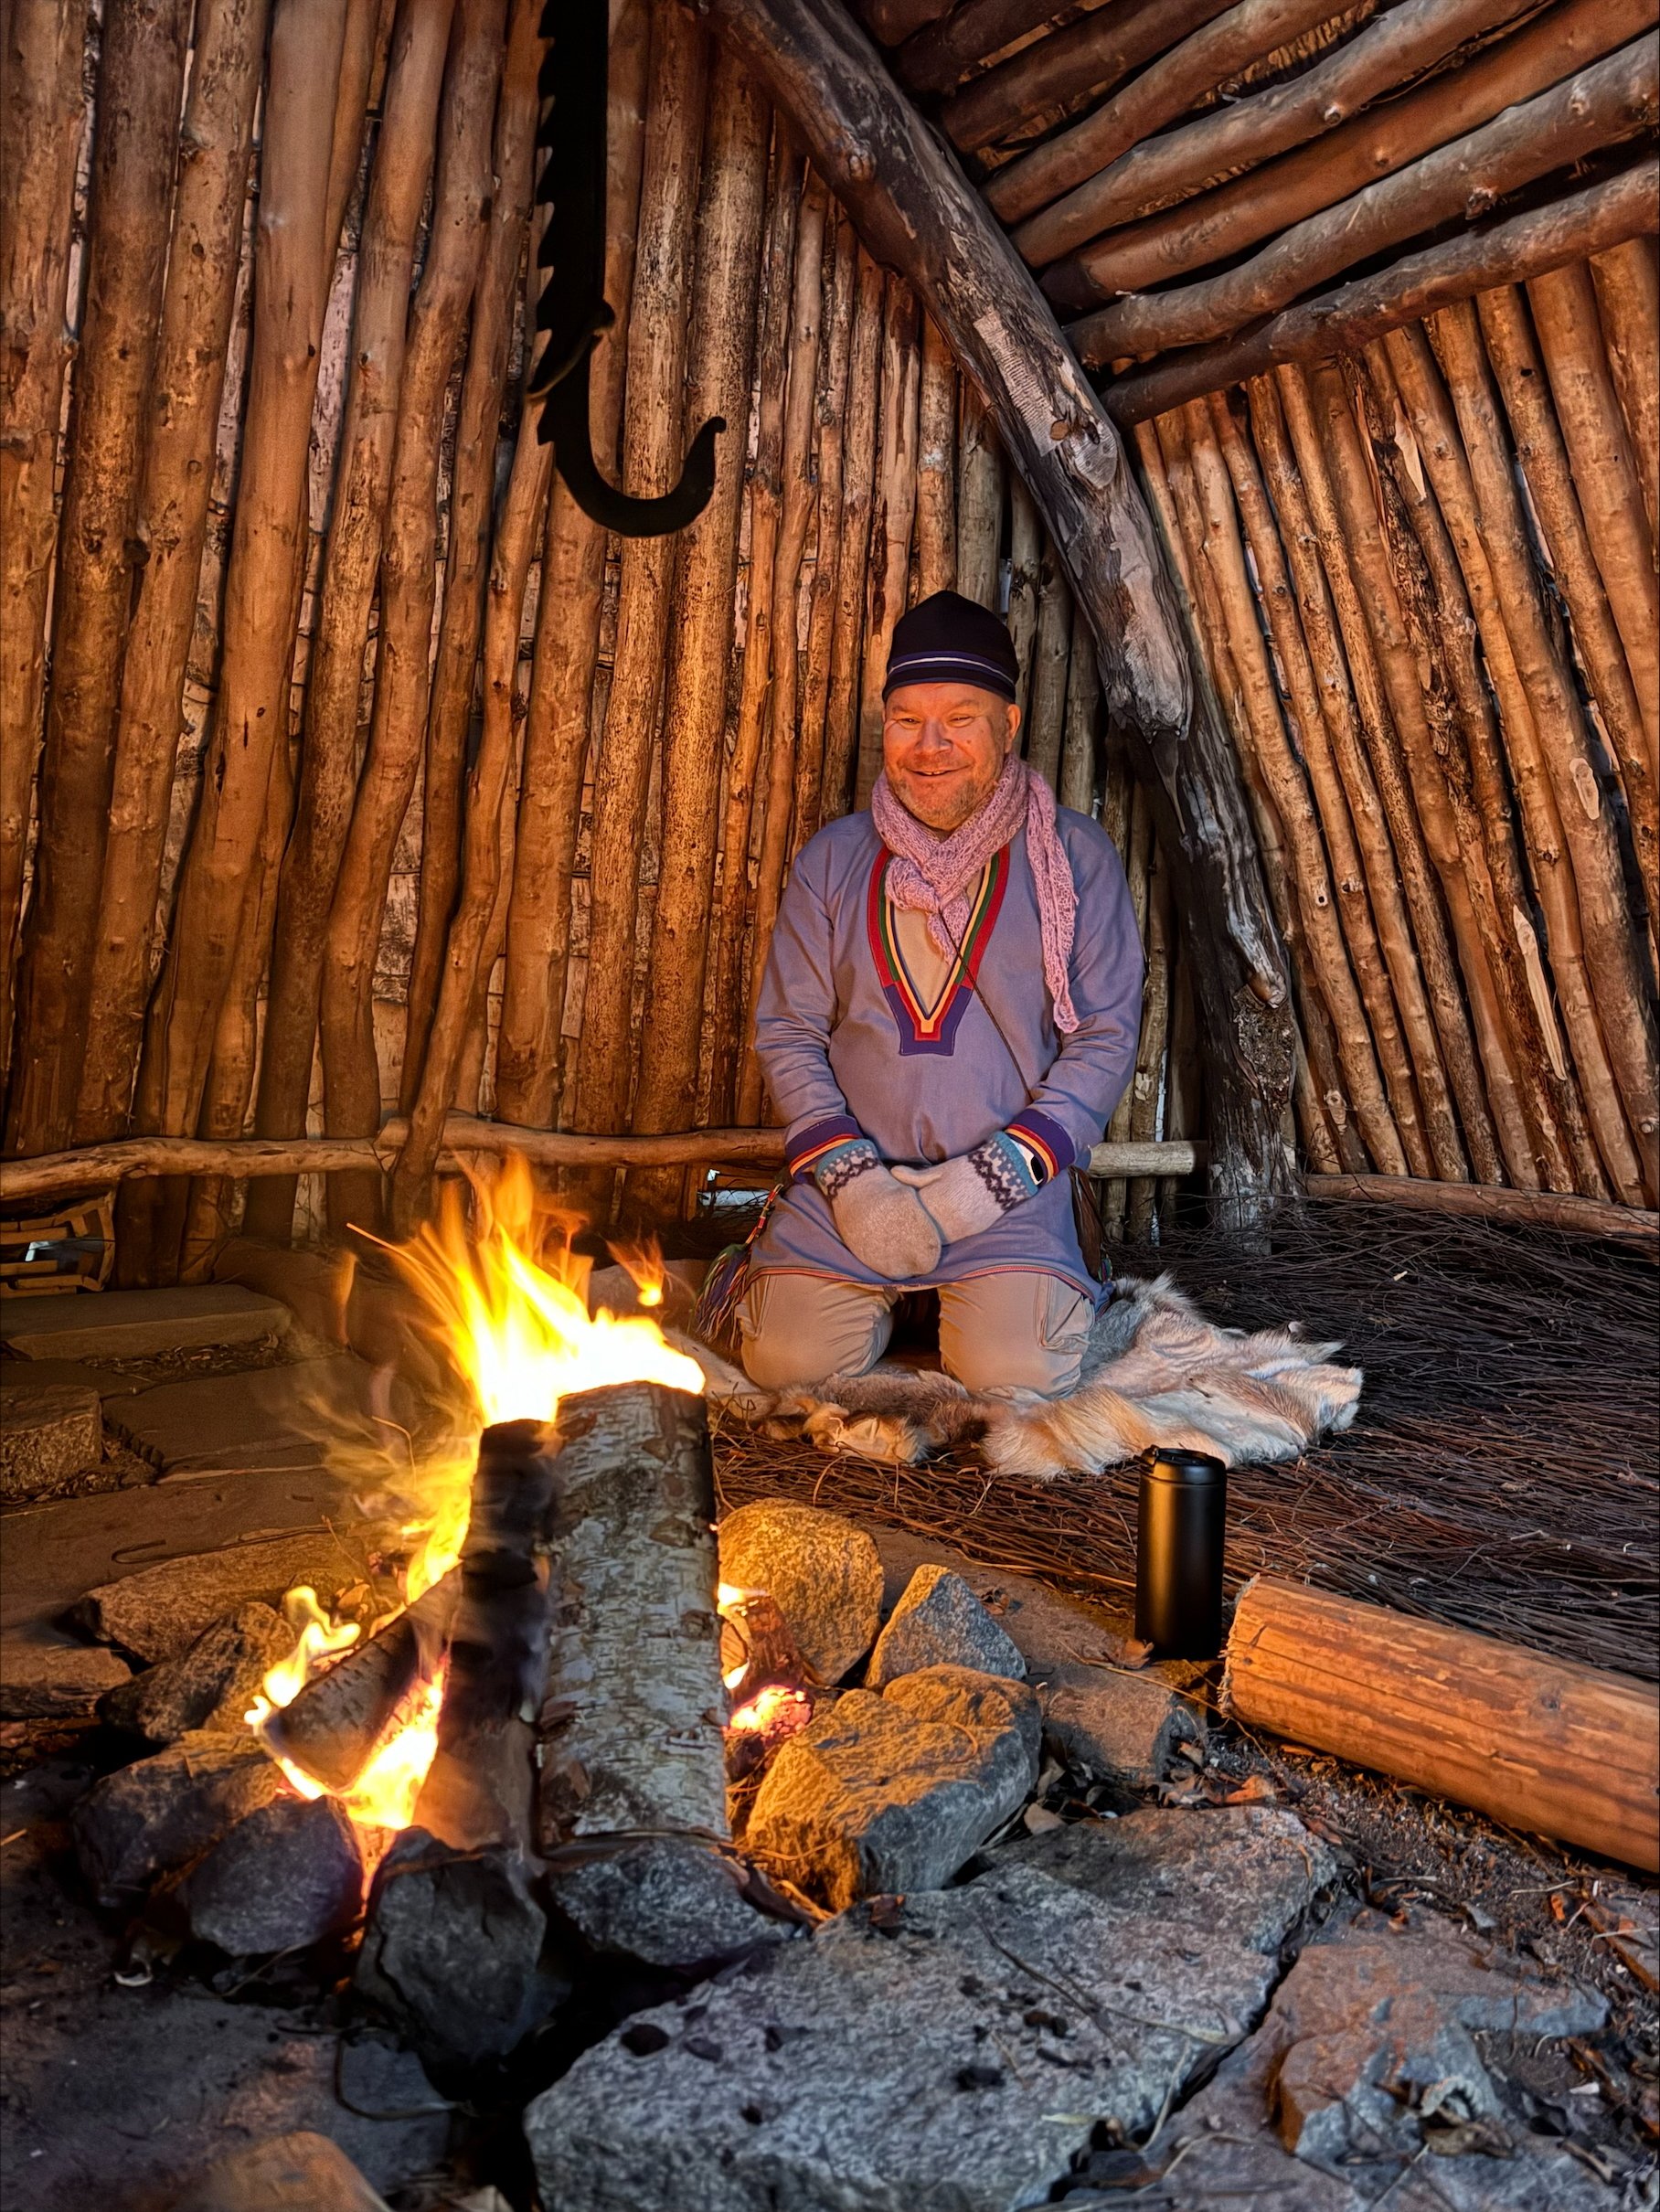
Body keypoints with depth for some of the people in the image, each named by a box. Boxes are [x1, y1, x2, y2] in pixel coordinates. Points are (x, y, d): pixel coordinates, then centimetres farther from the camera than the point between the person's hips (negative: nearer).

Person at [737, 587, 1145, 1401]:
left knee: (1017, 1378, -19)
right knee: (785, 1365, -12)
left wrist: (995, 1175, -13)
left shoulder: (1072, 856, -2)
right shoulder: (833, 859, 4)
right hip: (849, 1175, 2)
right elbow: (787, 1033, 3)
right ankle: (882, 1298, 20)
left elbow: (1104, 1039, -3)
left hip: (1006, 1188, -1)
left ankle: (1050, 1294, 16)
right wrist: (847, 1176, -10)